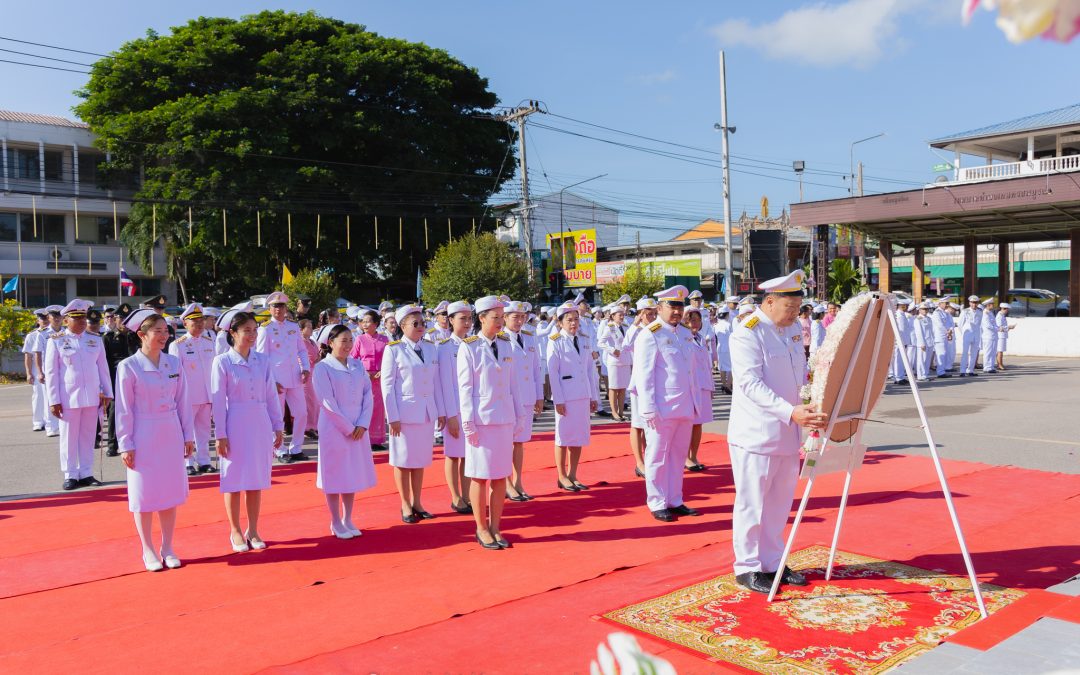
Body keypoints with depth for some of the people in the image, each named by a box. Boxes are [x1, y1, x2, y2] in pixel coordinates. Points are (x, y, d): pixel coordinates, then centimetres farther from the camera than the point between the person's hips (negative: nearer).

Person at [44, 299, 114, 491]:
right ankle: (71, 475, 12)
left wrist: (107, 392, 8)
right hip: (68, 398, -3)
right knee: (69, 438, 4)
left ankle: (86, 474, 15)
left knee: (88, 437, 7)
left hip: (92, 397, 3)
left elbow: (103, 368, 11)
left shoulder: (95, 340, 8)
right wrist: (54, 400, -6)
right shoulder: (56, 342, -1)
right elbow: (51, 372, -2)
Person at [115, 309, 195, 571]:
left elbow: (182, 402, 8)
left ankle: (167, 548, 22)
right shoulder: (128, 367, -9)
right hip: (143, 436, -4)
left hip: (171, 435, 4)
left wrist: (188, 435, 8)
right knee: (144, 494, 6)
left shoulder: (174, 364, 3)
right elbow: (124, 409, -7)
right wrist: (126, 445, -8)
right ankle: (148, 551, 19)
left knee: (170, 491, 9)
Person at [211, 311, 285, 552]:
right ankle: (235, 532, 19)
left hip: (260, 424, 3)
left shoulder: (263, 360, 5)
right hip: (235, 425, -3)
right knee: (234, 480, 5)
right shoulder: (222, 361, -5)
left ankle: (253, 531, 21)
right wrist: (220, 434, -9)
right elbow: (218, 400, -6)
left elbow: (271, 395, 8)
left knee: (256, 480, 9)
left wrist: (278, 427, 8)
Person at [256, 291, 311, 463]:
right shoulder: (265, 330, -3)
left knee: (301, 413, 5)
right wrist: (271, 381, -12)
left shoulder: (294, 327, 10)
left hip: (295, 377, 5)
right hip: (276, 379, -4)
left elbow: (302, 350, 15)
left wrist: (306, 368, 0)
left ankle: (296, 449, 18)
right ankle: (281, 452, 14)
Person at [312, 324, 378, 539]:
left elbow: (368, 395, 4)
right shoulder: (322, 368, -9)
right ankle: (336, 523, 16)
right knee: (335, 475, 3)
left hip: (358, 429, 5)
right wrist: (348, 428, -13)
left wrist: (363, 425, -7)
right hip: (334, 429, -5)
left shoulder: (357, 365, 7)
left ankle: (347, 519, 24)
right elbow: (327, 403, -13)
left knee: (353, 474, 11)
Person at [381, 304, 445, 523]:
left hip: (427, 412, 5)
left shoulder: (430, 348, 7)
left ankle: (416, 502, 23)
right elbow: (387, 385, -8)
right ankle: (405, 505, 18)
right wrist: (393, 417, -12)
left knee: (421, 459, 11)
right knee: (404, 460, 5)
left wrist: (440, 411, 7)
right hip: (405, 412, -4)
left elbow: (436, 382, 9)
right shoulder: (394, 350, -7)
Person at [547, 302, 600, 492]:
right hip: (565, 396, -5)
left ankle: (572, 475, 21)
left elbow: (591, 369, 11)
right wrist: (558, 400, -14)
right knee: (564, 437, 3)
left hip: (583, 396, 5)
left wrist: (594, 396, 8)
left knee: (579, 437, 10)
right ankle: (562, 477, 15)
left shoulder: (584, 341, 10)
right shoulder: (555, 342, -6)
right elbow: (553, 373, -10)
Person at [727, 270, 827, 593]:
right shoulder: (746, 333, -16)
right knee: (752, 504, 2)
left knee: (779, 503, 15)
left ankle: (773, 563, 28)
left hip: (788, 434, 8)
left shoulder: (794, 329, 10)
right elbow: (751, 384, -25)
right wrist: (790, 412, -34)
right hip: (756, 435, -8)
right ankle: (747, 568, 14)